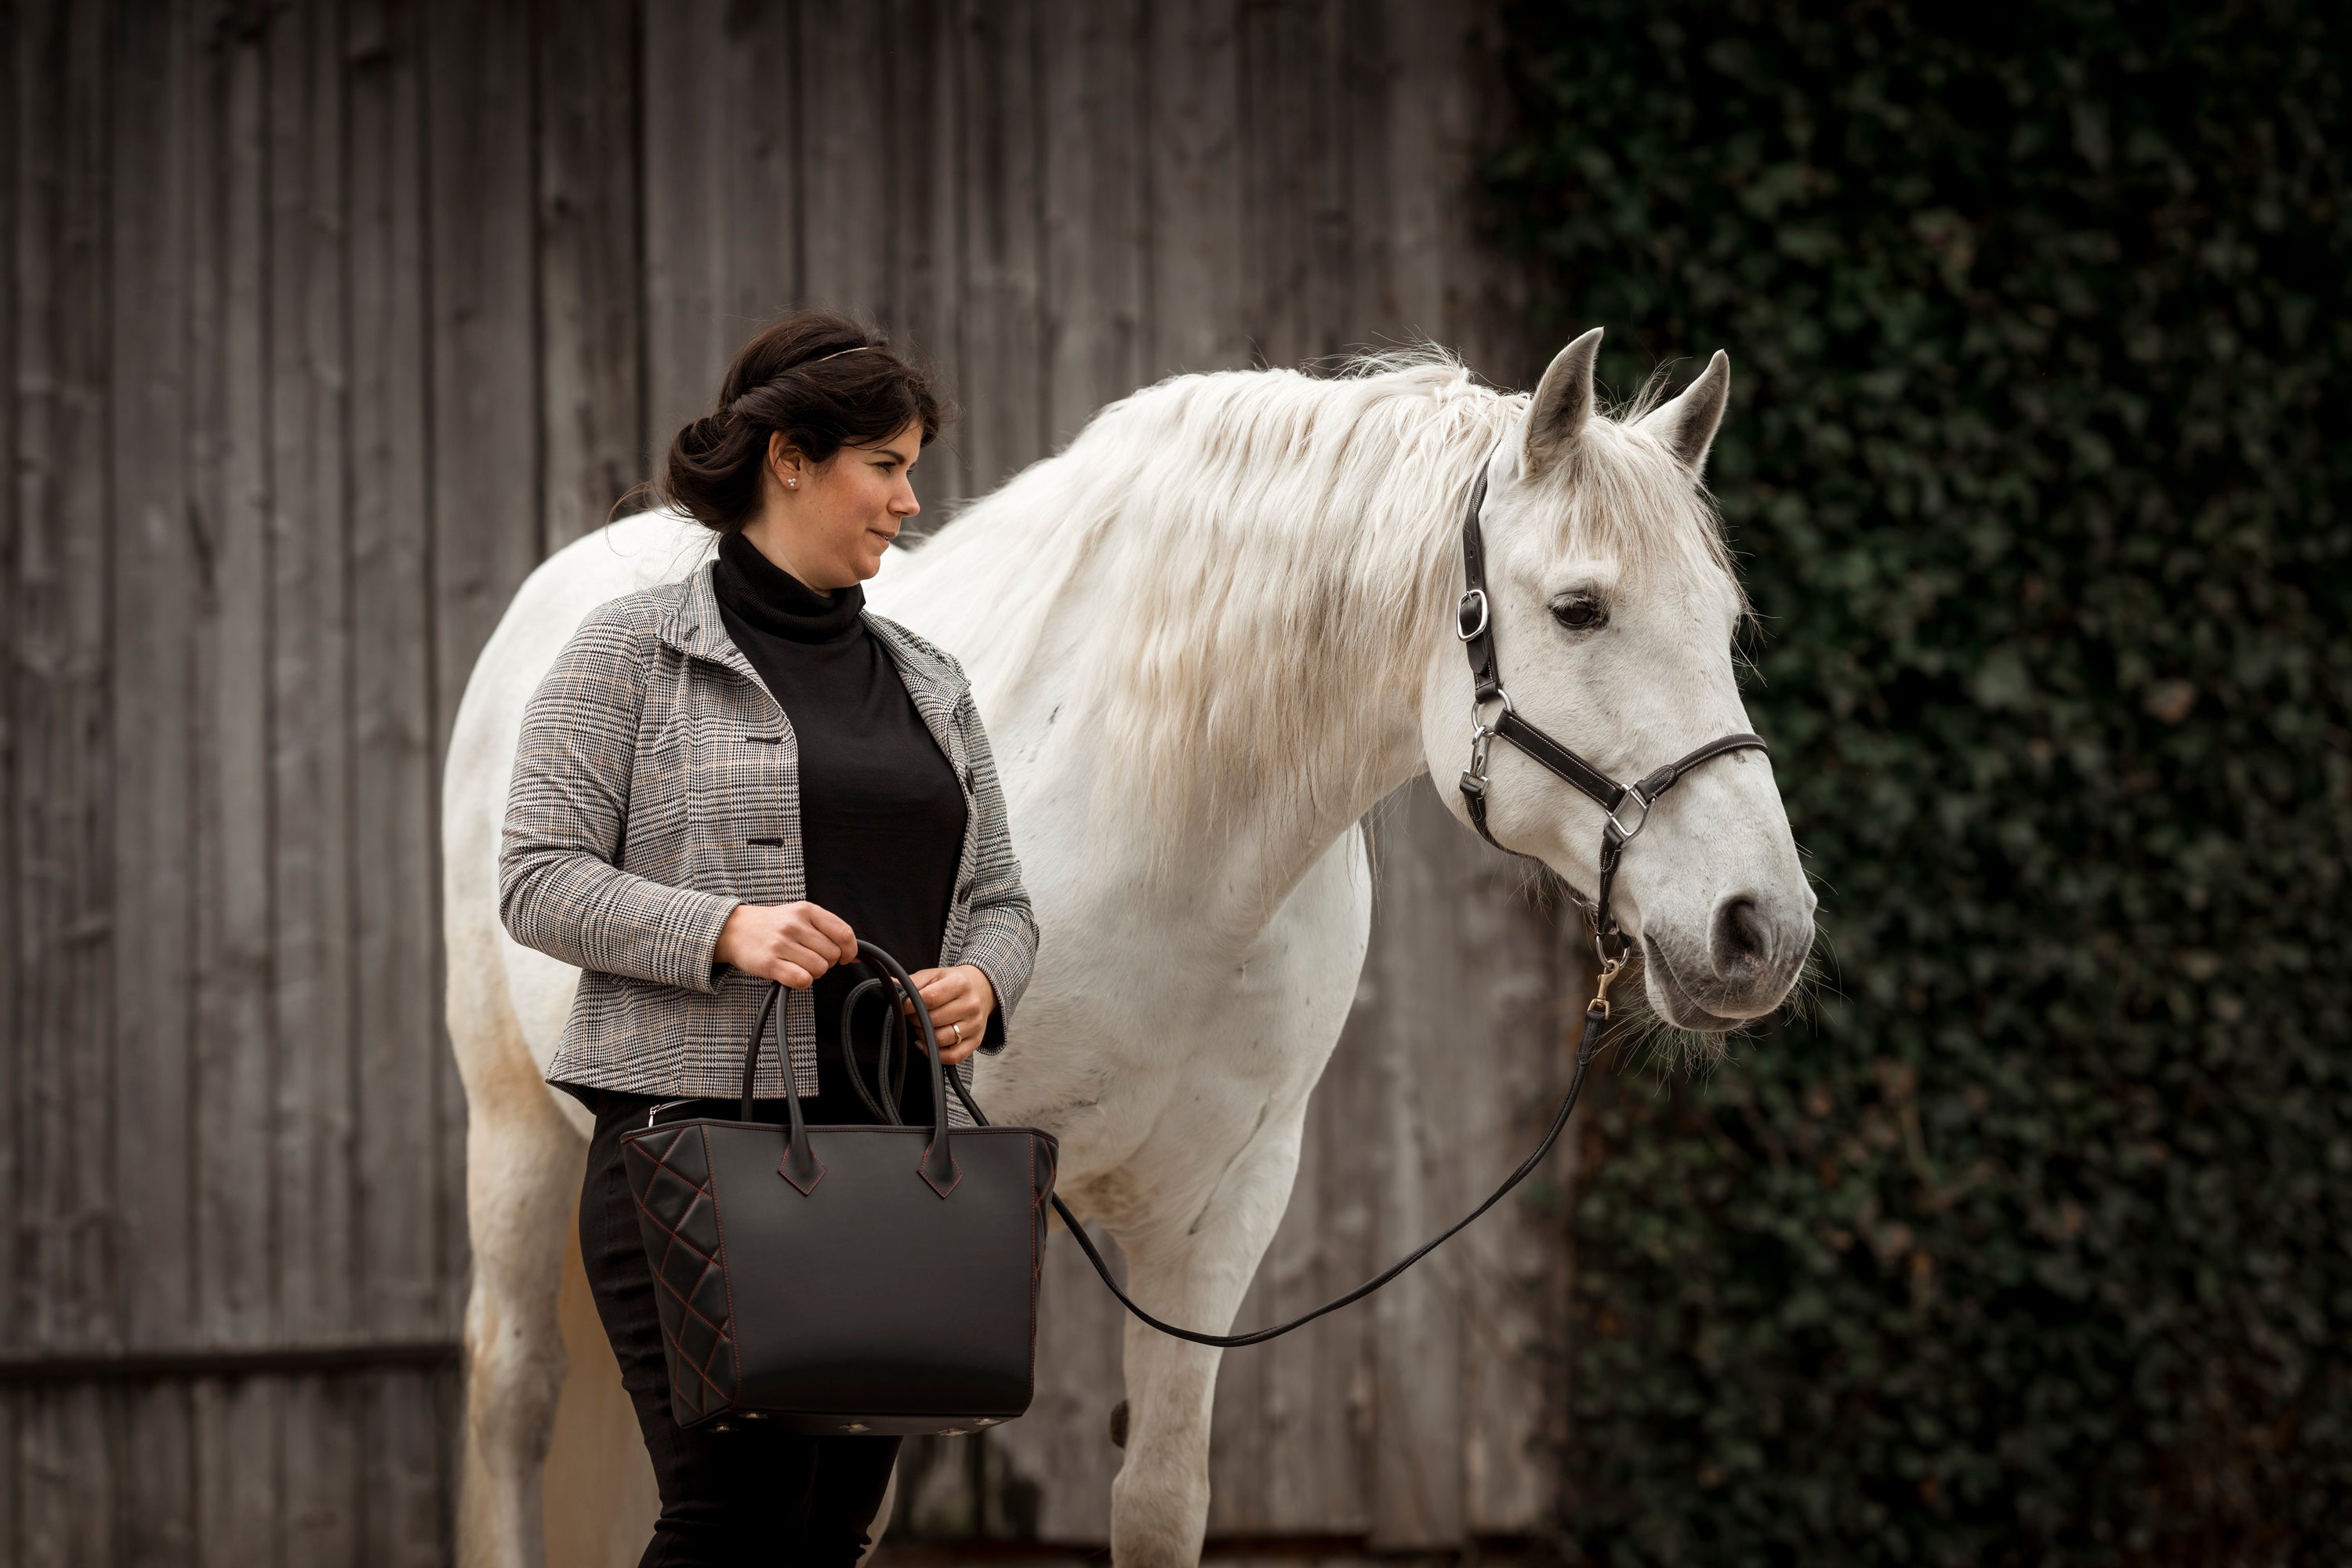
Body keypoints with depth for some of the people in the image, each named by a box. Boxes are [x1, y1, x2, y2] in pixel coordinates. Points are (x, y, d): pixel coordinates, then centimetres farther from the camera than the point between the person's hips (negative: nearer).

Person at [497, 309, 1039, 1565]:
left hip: (889, 1147, 6)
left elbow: (999, 896, 19)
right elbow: (537, 880, -6)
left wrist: (981, 981, -4)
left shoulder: (926, 681, 17)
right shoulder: (635, 651, -1)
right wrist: (723, 931, -21)